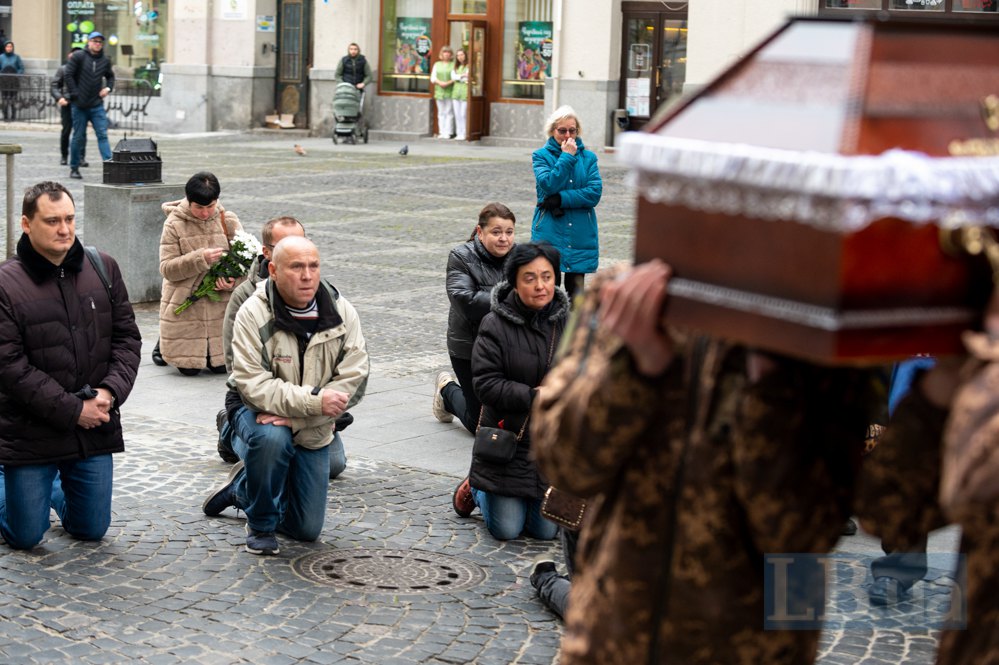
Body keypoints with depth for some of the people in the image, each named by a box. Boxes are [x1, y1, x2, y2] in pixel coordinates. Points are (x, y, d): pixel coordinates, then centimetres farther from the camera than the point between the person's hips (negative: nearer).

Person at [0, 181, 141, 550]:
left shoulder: (103, 268, 2)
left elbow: (127, 337, 5)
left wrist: (110, 391, -12)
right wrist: (73, 411, -18)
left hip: (95, 429, 4)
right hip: (30, 434, -4)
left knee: (92, 530, 12)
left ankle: (54, 487, 43)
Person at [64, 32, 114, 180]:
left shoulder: (105, 61, 8)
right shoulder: (78, 57, -4)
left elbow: (110, 76, 25)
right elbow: (68, 75, -7)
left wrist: (108, 88, 5)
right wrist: (75, 94, -11)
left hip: (97, 106, 3)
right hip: (80, 106, -3)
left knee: (102, 135, -6)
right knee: (78, 137, 4)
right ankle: (74, 168, 15)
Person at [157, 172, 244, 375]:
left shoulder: (228, 221, -1)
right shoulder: (174, 224, -6)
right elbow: (167, 269, -11)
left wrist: (233, 281, -19)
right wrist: (201, 258, -24)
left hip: (220, 306, 2)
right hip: (184, 307, -2)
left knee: (222, 366, 1)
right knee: (190, 368, 0)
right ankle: (165, 344, 31)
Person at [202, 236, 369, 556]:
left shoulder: (342, 313, -11)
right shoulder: (253, 314, -20)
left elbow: (354, 379, -18)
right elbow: (254, 386, -25)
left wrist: (296, 417, -28)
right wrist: (314, 400, -35)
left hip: (312, 431, 4)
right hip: (256, 411, -3)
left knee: (307, 530, 5)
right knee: (271, 438, -41)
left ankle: (242, 488, 35)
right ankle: (261, 525, -13)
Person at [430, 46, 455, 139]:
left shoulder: (453, 64, 5)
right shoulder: (437, 64, 14)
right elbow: (433, 78, 8)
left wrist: (448, 83, -19)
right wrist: (440, 83, -10)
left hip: (450, 92, -3)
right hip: (439, 91, 3)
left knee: (449, 112, -6)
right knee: (441, 113, 4)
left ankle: (448, 132, -5)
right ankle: (441, 132, 6)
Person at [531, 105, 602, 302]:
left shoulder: (588, 157, 10)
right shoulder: (541, 156, 5)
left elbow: (595, 192, -4)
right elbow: (549, 185, -13)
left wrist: (560, 199, -12)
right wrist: (567, 157, -9)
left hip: (580, 235, 2)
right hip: (549, 233, -2)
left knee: (576, 293, 4)